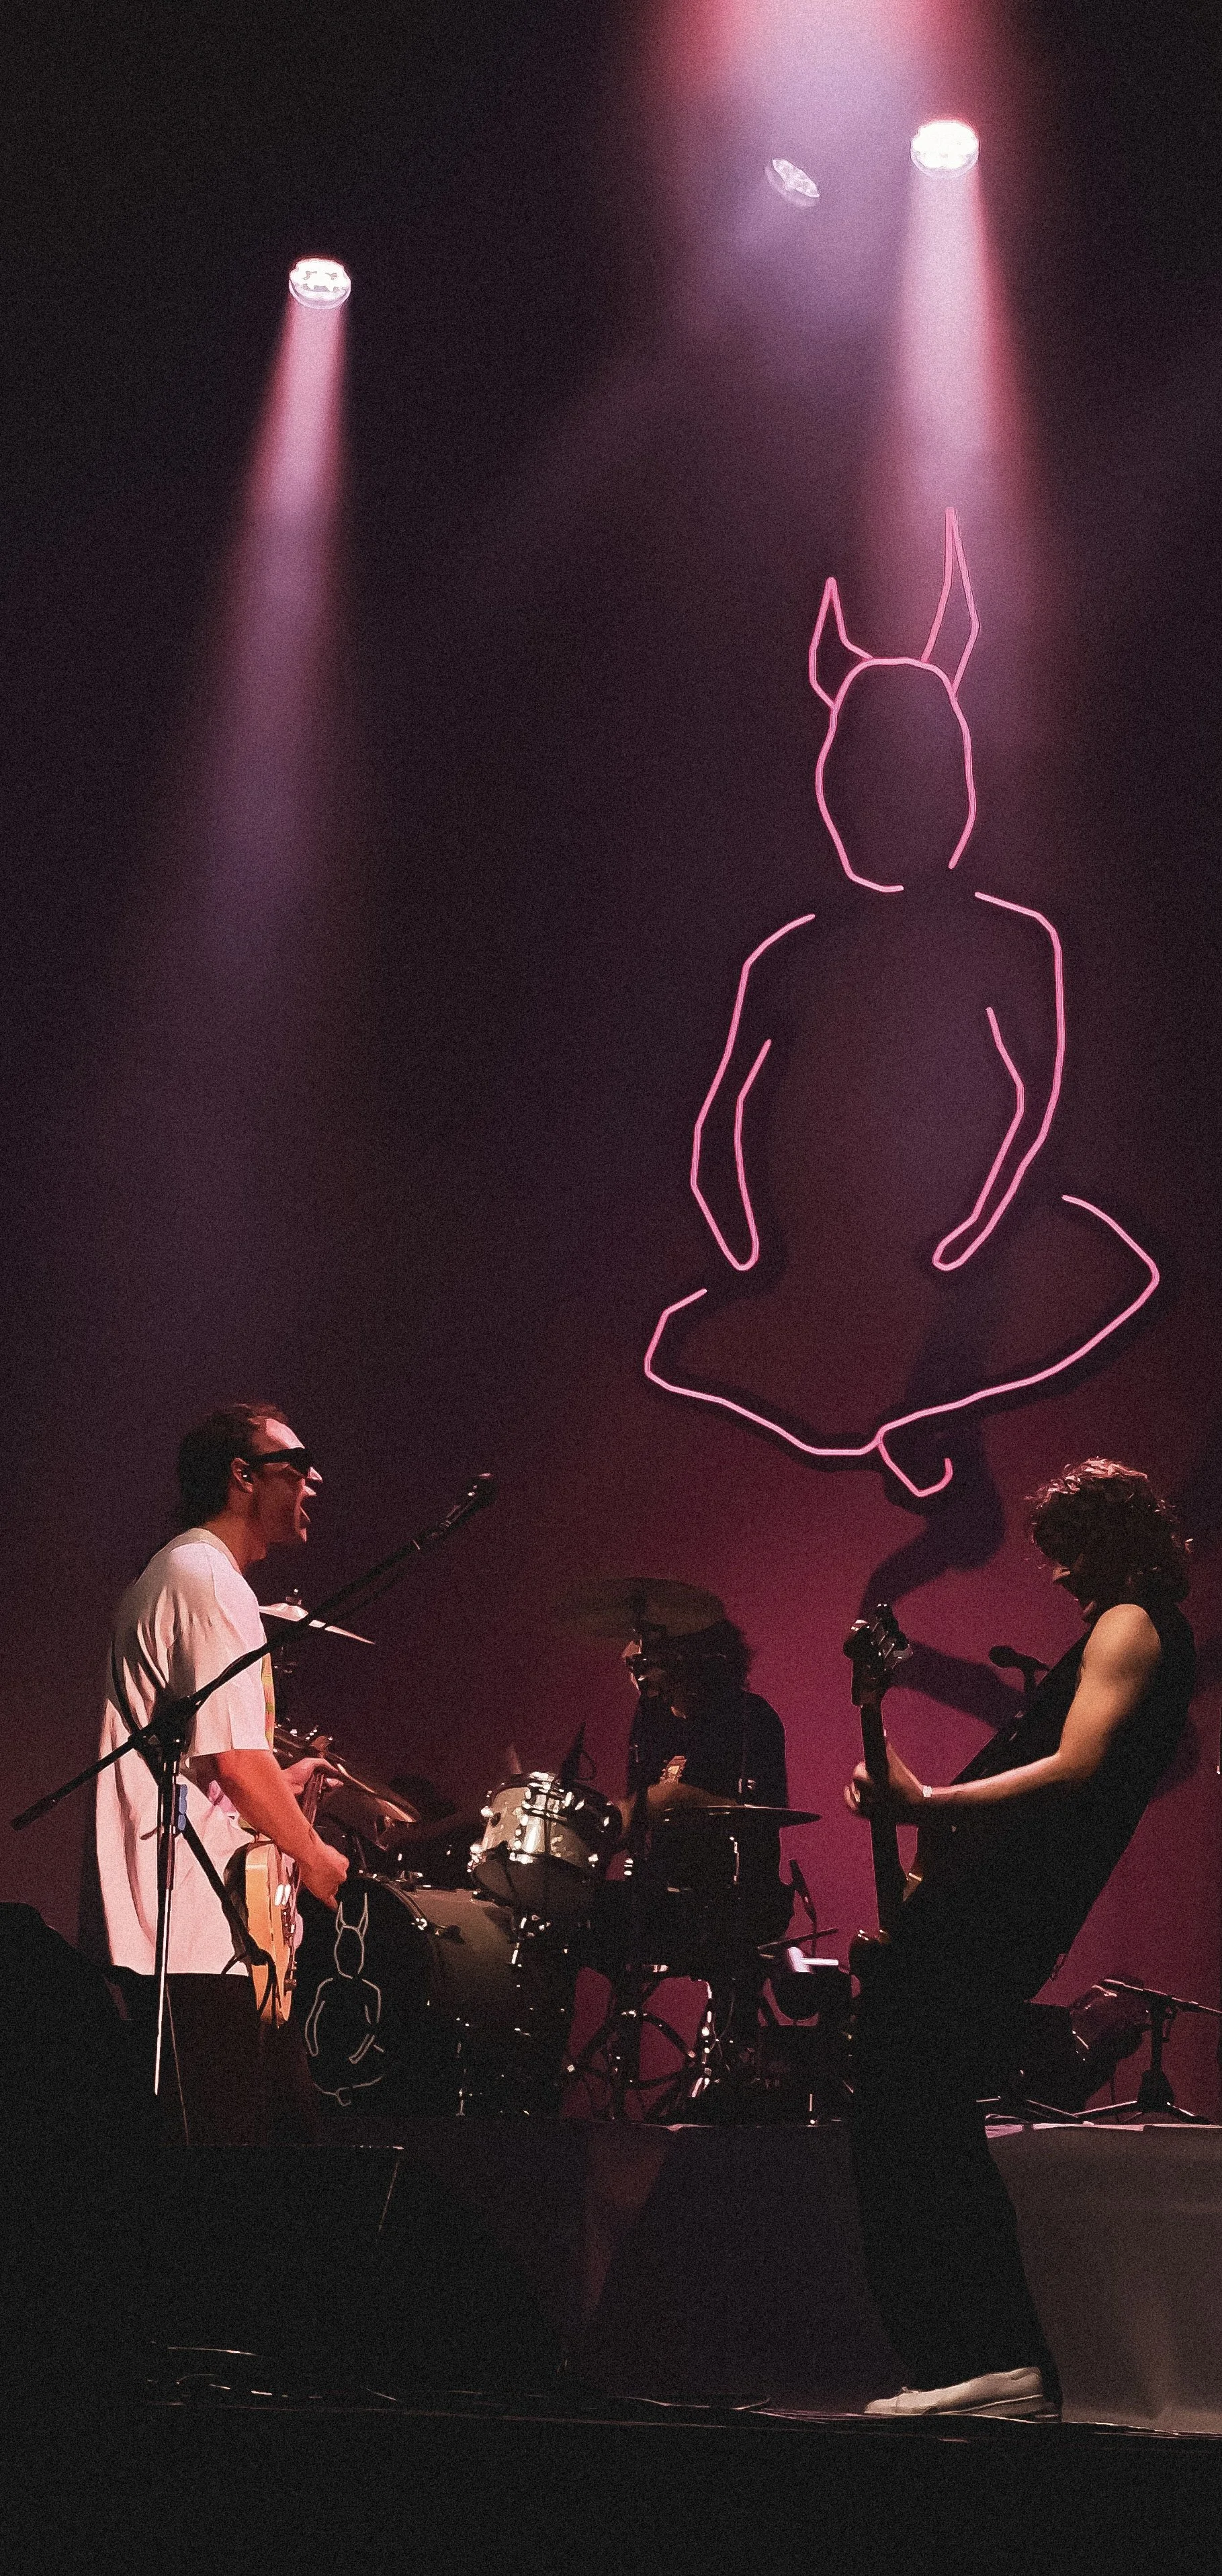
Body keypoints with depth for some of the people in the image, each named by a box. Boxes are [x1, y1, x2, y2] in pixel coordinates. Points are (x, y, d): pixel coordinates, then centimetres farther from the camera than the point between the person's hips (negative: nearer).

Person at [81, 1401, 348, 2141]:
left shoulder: (171, 1574, 21)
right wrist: (314, 1854, -7)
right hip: (201, 1930, -11)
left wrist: (278, 1783, 24)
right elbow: (235, 1756, -20)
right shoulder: (211, 1583, -14)